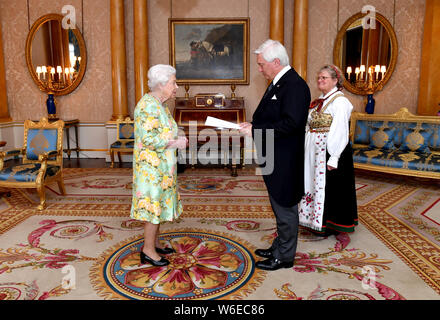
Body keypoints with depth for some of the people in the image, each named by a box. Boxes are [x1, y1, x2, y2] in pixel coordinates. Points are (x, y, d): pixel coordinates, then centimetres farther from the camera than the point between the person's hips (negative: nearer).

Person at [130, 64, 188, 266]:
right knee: (154, 205, -2)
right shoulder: (148, 105, -19)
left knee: (159, 204, 15)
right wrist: (175, 143, -17)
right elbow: (149, 139, -25)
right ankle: (148, 251, 10)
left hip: (160, 166, 10)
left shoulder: (159, 104, 12)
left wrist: (177, 138, 6)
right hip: (152, 167, -10)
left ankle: (154, 243, 28)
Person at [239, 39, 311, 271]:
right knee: (280, 207, 21)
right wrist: (253, 125, 1)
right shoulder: (277, 83, 13)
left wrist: (255, 130, -22)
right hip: (274, 160, 10)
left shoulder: (295, 86, -19)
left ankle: (284, 257, 21)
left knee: (285, 208, 4)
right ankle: (279, 247, 38)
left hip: (285, 163, -10)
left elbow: (290, 124, -28)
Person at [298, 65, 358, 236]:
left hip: (329, 151, -9)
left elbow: (339, 132, -19)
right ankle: (315, 219, 31)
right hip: (314, 151, 9)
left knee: (328, 186, 2)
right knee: (315, 183, 16)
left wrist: (333, 158, -23)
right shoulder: (319, 101, 13)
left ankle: (328, 225, 17)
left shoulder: (339, 101, -13)